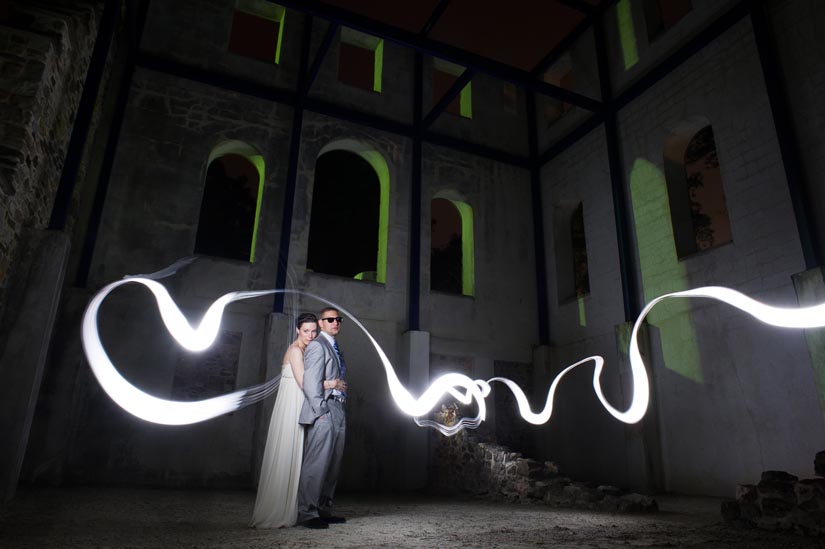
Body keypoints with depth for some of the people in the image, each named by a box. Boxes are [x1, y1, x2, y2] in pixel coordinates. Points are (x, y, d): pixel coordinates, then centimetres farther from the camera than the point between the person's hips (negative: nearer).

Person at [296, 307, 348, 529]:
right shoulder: (317, 345, -4)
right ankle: (307, 513, 0)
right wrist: (321, 411, -15)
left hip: (338, 412, 9)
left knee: (333, 464, 11)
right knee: (317, 463, -8)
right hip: (324, 412, -9)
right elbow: (310, 382, -12)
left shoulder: (334, 348, 23)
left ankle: (324, 510, 19)